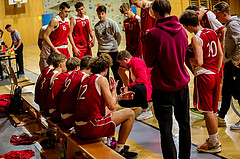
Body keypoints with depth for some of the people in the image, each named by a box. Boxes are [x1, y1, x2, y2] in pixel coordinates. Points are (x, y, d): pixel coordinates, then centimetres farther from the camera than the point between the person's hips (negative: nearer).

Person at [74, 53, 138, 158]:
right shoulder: (101, 79, -7)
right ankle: (119, 149, 9)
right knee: (129, 113, 2)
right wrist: (113, 89, 8)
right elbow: (112, 107, -8)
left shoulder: (86, 80, 16)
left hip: (78, 129, 8)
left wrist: (121, 97, 27)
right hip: (91, 129, -8)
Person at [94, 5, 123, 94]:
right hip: (101, 51, 3)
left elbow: (119, 36, 0)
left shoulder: (112, 23, -7)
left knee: (116, 72, 4)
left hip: (113, 51, -3)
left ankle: (119, 92, 13)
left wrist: (115, 45, 9)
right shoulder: (96, 26, 5)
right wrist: (102, 45, 9)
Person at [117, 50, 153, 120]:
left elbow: (142, 79, -27)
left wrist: (128, 87, -23)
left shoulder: (137, 62, -15)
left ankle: (147, 111, -21)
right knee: (122, 102, -1)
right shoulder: (130, 66, 14)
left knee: (136, 87, -42)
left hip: (149, 88, -10)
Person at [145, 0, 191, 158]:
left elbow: (149, 62, -8)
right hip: (182, 83, 5)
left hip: (163, 87, -5)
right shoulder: (182, 31, -1)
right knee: (184, 123, 17)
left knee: (166, 126, 4)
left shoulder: (154, 34, -17)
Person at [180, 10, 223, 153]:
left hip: (204, 76, -8)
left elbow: (199, 62, -24)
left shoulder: (196, 38, -16)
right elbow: (220, 54, 12)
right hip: (215, 75, 8)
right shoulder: (212, 32, 7)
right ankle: (214, 138, 27)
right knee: (213, 110, 17)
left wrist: (190, 60, -3)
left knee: (208, 111, 1)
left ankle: (215, 144, 8)